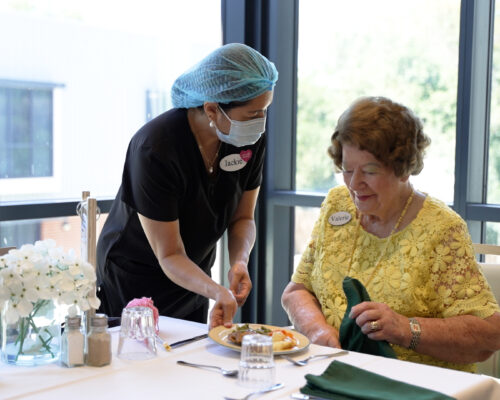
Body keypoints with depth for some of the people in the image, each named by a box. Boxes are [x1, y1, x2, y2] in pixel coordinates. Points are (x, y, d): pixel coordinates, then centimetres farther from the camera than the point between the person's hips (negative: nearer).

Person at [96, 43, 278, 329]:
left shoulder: (251, 139, -14)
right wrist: (217, 291, -43)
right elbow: (169, 255, -27)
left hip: (192, 280, 6)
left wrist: (240, 262, -22)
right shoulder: (155, 149, -31)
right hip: (132, 282, -5)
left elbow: (243, 218, -2)